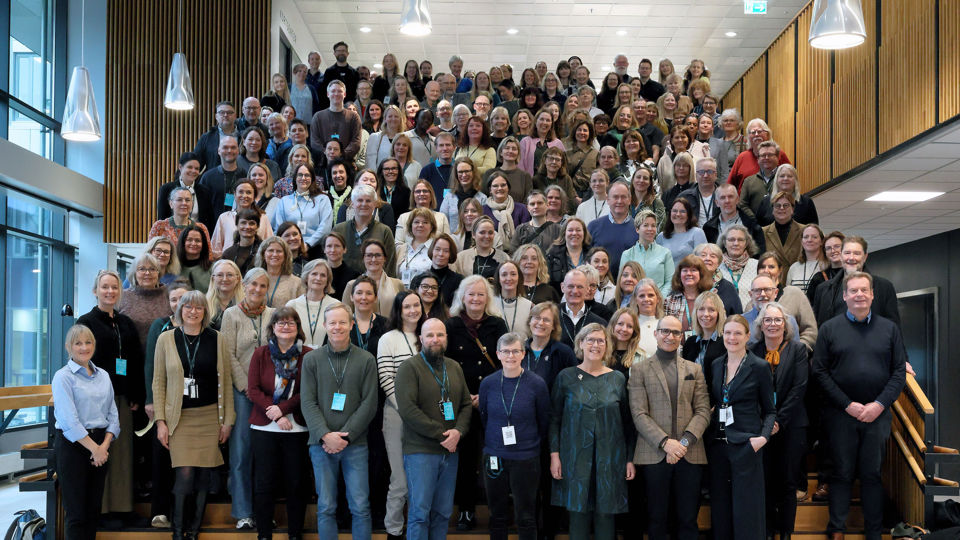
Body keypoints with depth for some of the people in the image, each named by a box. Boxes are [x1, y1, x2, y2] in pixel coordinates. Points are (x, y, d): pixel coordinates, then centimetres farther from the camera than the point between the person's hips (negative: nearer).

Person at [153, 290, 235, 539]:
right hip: (179, 417, -1)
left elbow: (226, 381, 6)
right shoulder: (166, 339, 4)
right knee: (185, 474, -11)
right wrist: (160, 421, -1)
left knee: (205, 475, 1)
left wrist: (227, 420, 3)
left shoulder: (218, 339, 4)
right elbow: (158, 383, 5)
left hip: (210, 416, 1)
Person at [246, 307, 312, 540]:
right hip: (264, 427, 1)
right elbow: (253, 390, -1)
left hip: (297, 429, -1)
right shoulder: (260, 354, 5)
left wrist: (283, 408, -16)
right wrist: (275, 415, -12)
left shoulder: (307, 355, -1)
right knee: (264, 483, 5)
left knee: (296, 483, 5)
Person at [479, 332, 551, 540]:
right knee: (497, 515, 12)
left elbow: (544, 422, 4)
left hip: (526, 459, -2)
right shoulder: (488, 383, 0)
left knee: (525, 517, 5)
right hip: (494, 458, 2)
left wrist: (532, 444, 8)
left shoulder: (537, 384, -7)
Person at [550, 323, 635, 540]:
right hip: (575, 458, -1)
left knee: (605, 516, 5)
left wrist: (630, 458, 4)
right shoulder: (566, 377, 2)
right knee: (578, 514, 3)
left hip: (610, 459, 1)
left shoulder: (618, 379, 5)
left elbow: (627, 422, 8)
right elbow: (554, 419, 3)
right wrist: (554, 455, -4)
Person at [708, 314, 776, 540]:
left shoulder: (760, 367, -3)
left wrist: (764, 436, -13)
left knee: (746, 509, -1)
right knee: (720, 508, 9)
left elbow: (770, 410, 1)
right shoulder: (716, 365, 10)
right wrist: (709, 420, 0)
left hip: (746, 445, -4)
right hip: (718, 444, 5)